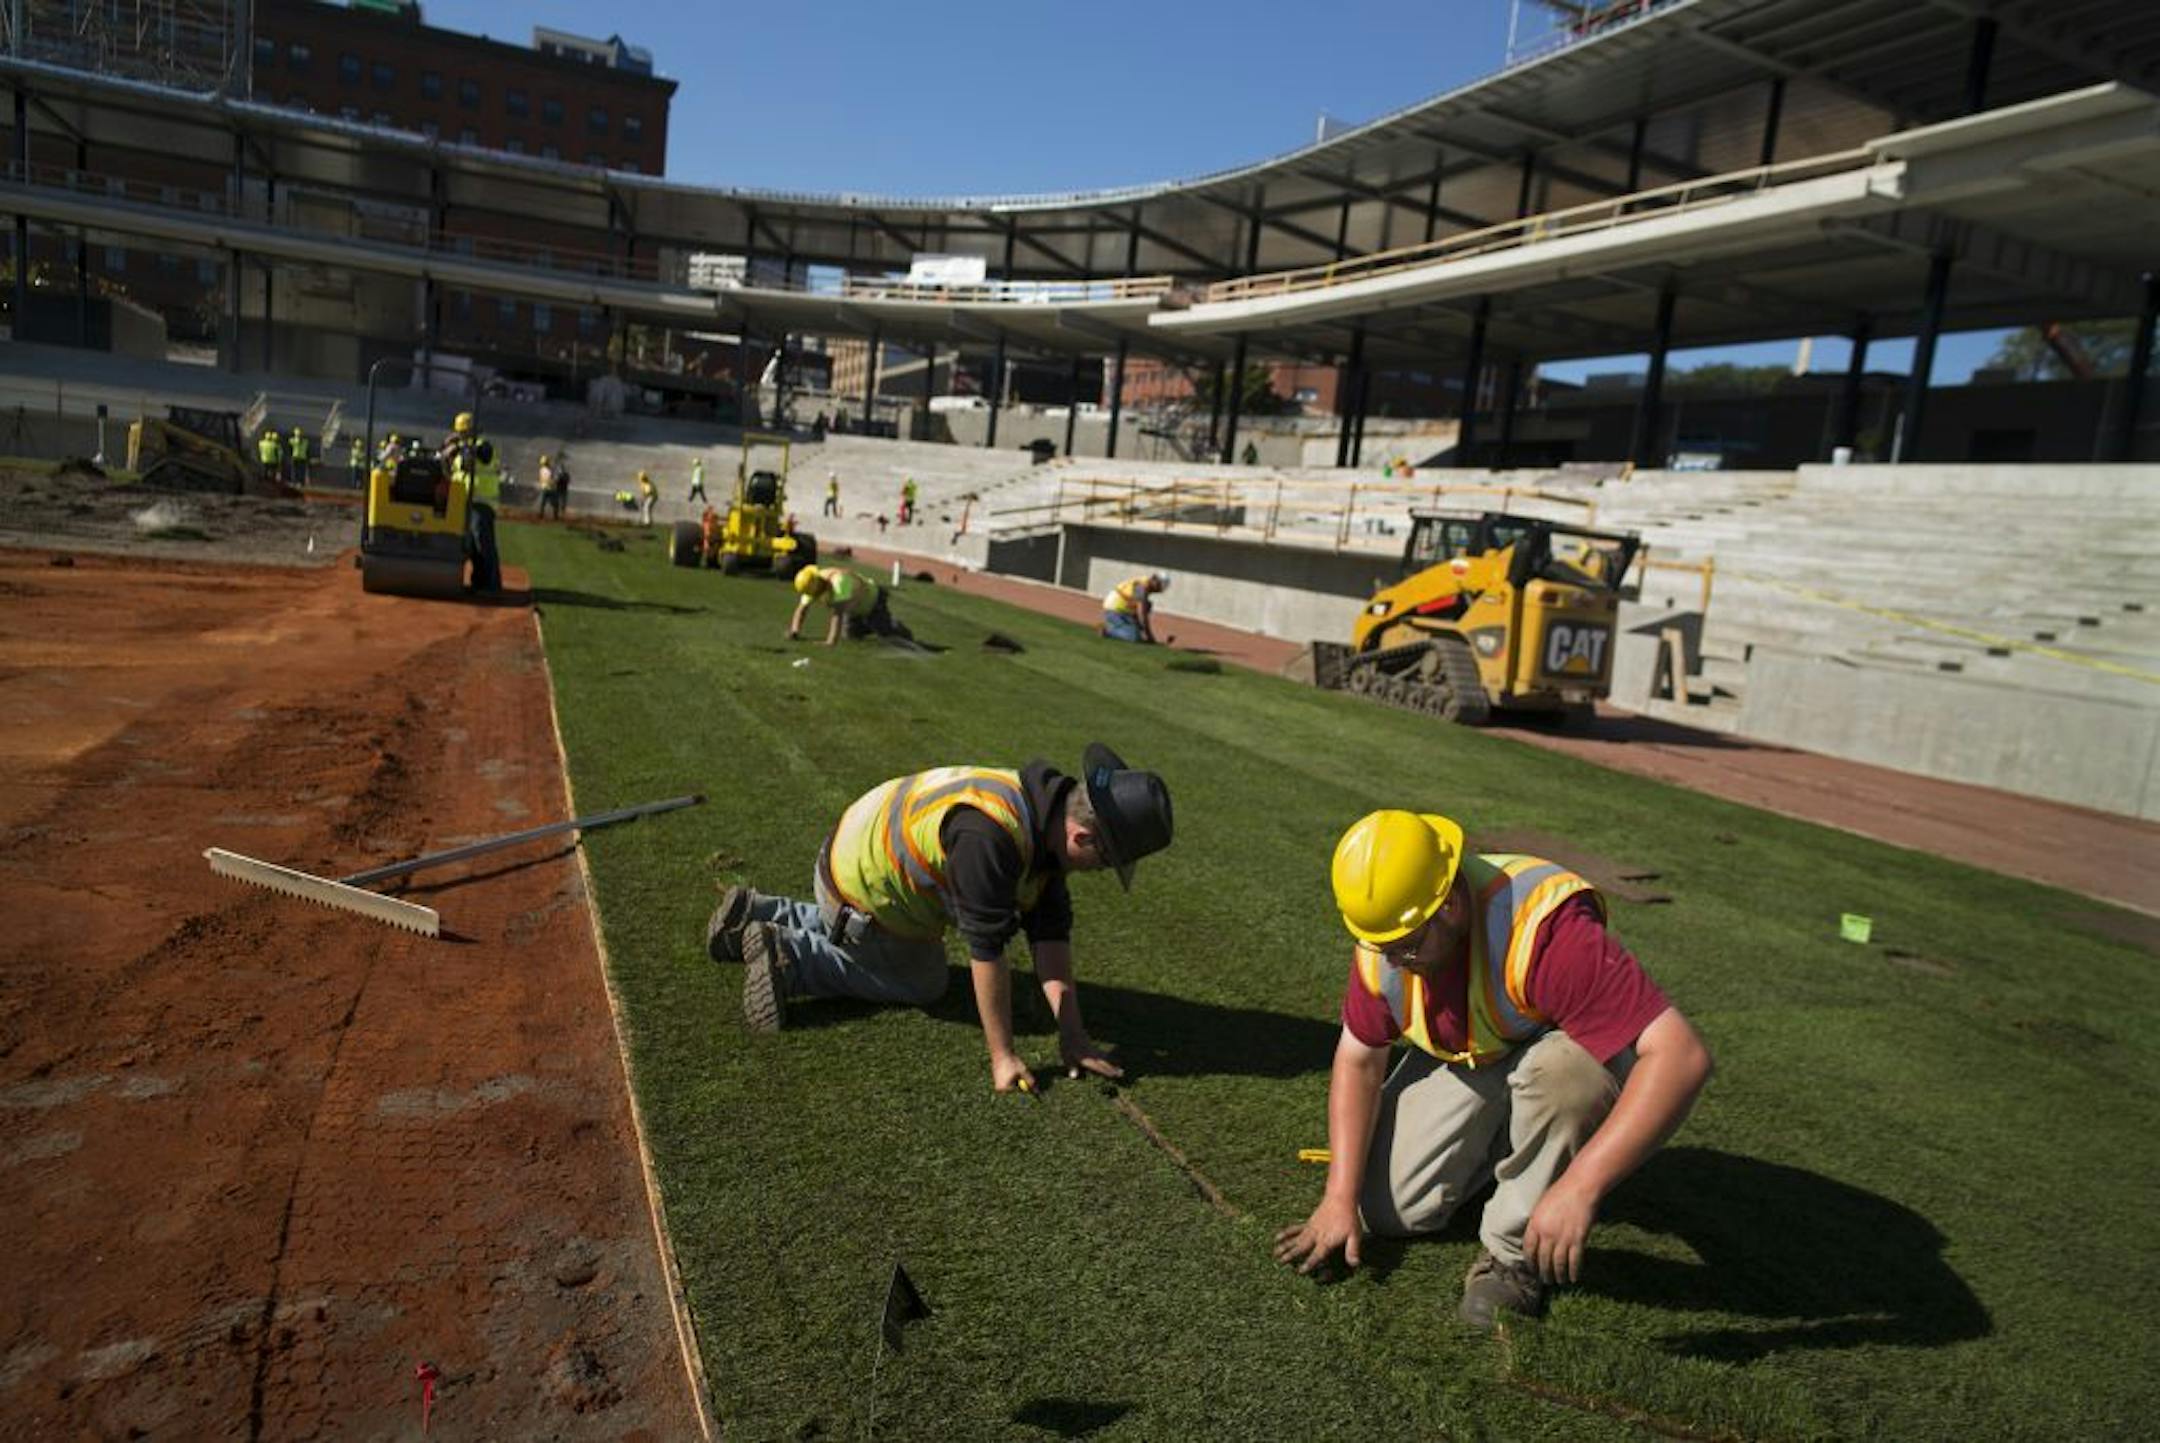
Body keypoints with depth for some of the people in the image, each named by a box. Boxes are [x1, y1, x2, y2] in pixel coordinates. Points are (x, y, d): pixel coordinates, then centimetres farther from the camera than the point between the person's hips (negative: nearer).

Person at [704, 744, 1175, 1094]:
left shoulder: (1049, 814, -9)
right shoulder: (989, 836, -38)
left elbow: (1051, 933, -8)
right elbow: (986, 951, -33)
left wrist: (1073, 1035, -10)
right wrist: (1003, 1056, -25)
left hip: (862, 852, 9)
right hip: (858, 888, -9)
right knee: (922, 984, 10)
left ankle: (757, 914, 29)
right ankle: (788, 956, 4)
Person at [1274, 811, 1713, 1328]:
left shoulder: (1544, 931, -40)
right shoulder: (1384, 939, -19)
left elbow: (1682, 1056, -44)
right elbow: (1358, 1060, -6)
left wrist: (1580, 1187, -48)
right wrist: (1339, 1197, -13)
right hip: (1462, 1061, 4)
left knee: (1562, 1072, -39)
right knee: (1389, 1208, -8)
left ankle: (1515, 1253, -14)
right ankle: (1493, 1139, 21)